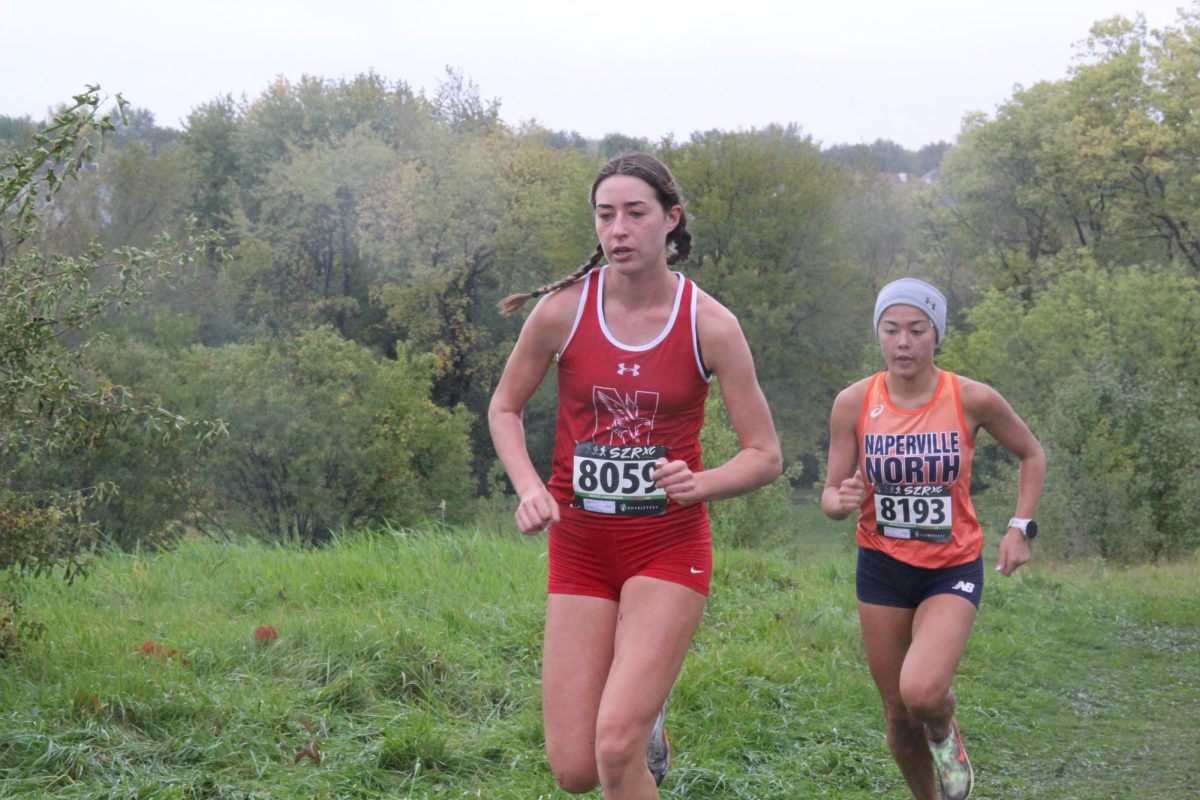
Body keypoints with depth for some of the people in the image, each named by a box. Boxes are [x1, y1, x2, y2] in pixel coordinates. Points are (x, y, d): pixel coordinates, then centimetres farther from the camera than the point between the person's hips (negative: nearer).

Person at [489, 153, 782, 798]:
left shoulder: (710, 325, -8)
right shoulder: (563, 310, -6)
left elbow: (765, 455, -2)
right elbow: (504, 408, 9)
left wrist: (701, 484, -22)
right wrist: (529, 490, -9)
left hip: (669, 547, -2)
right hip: (579, 547, 2)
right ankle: (645, 720, 35)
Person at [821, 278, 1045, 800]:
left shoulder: (973, 400, -12)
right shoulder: (854, 403, -8)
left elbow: (1031, 455, 6)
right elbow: (831, 494, -2)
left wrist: (1020, 527, -4)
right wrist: (842, 501, -25)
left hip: (953, 570, -2)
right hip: (881, 567, 2)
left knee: (922, 692, -25)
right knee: (899, 715, 8)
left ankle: (945, 734, 12)